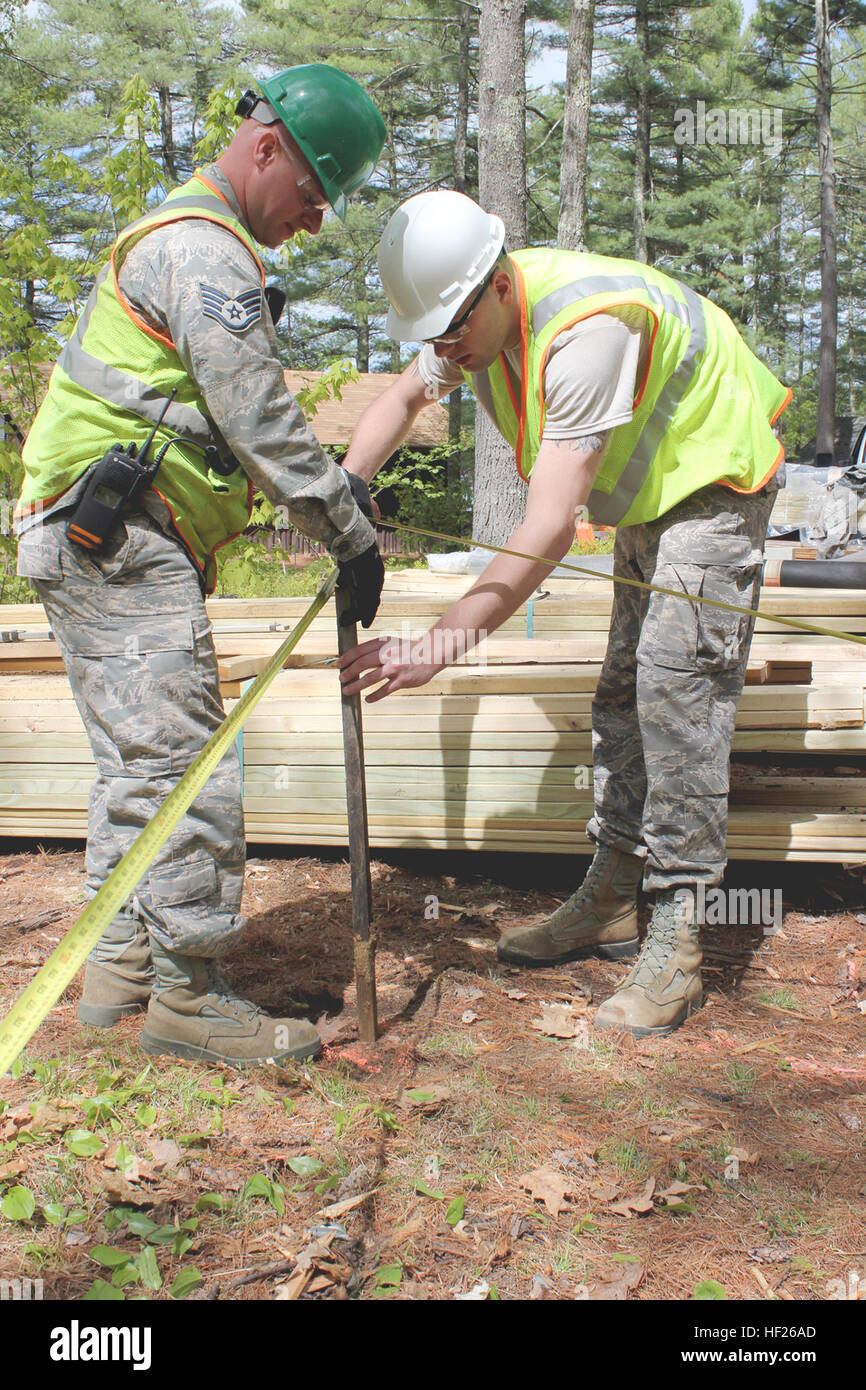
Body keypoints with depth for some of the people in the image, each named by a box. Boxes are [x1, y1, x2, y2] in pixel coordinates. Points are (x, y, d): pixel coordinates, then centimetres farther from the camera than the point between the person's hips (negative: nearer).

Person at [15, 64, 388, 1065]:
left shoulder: (182, 239, 24)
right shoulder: (204, 249, -12)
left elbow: (237, 419, 25)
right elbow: (260, 423, -17)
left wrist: (337, 486, 17)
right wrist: (350, 533, -8)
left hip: (99, 543, 11)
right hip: (116, 539, -11)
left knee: (138, 766, 14)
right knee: (184, 769, -8)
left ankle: (120, 968, 23)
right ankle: (187, 998, 1)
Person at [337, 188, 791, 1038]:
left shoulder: (586, 325, -37)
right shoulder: (472, 315, -9)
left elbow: (550, 527, -42)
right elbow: (403, 398, 10)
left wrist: (441, 644, -46)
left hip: (712, 481, -9)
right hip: (645, 490, 9)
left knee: (675, 689, -19)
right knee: (622, 692, 7)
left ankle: (675, 944, -13)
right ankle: (610, 902, 16)